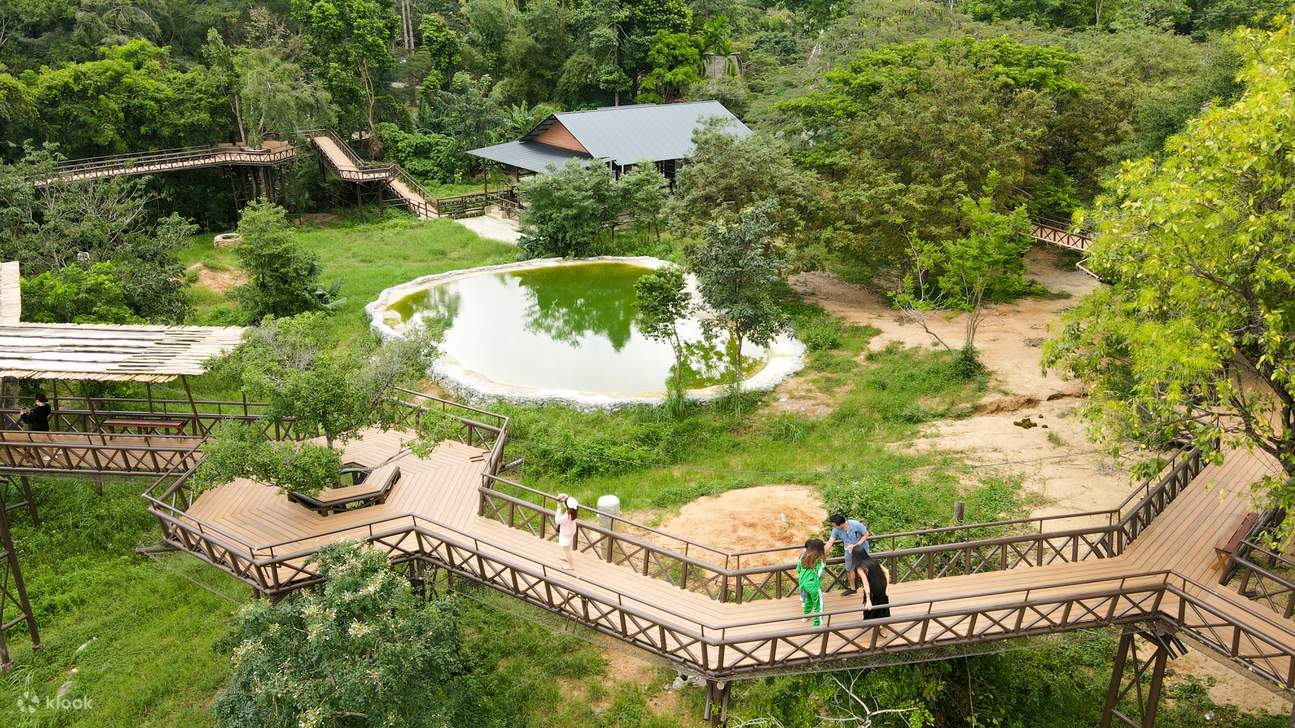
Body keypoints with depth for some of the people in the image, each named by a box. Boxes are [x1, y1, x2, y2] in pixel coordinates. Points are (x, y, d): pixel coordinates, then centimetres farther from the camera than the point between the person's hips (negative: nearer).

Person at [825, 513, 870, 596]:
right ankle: (852, 588, 36)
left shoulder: (856, 525, -32)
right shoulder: (836, 530, -22)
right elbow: (830, 542, -16)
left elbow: (866, 535, -18)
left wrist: (856, 545, -26)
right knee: (849, 569, 15)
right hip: (849, 550, 4)